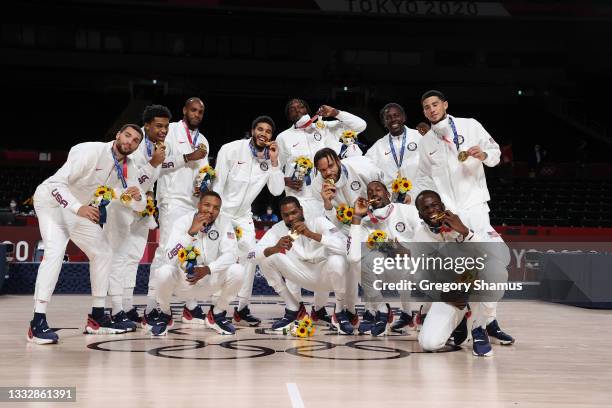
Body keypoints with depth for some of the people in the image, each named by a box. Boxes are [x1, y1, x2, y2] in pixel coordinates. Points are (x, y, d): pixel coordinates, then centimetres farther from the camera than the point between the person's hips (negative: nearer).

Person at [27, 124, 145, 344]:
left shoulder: (128, 167, -4)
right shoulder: (90, 151, -26)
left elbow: (140, 206, -2)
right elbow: (57, 183, -30)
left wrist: (137, 196, -27)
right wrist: (78, 208, -45)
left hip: (82, 208, 8)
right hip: (52, 200, -8)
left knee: (102, 252, 8)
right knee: (55, 251, -27)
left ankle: (97, 318, 16)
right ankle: (38, 323, -29)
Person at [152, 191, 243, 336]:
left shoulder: (224, 223, -9)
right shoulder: (183, 222, -15)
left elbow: (231, 253, -18)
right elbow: (169, 258, -27)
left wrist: (208, 269, -34)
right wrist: (191, 232, -35)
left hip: (211, 279, 2)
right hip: (183, 278, -2)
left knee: (238, 271, -24)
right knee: (164, 272, -33)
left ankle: (217, 315, 2)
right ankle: (165, 314, -1)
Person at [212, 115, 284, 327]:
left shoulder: (270, 159, 0)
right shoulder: (232, 149, -13)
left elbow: (277, 190, -8)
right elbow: (217, 183, -13)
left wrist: (274, 162, -17)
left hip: (243, 216, 4)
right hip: (220, 212, -4)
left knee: (249, 256, -8)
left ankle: (241, 308, 0)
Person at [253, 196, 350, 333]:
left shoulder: (318, 222, -20)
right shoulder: (278, 228, -11)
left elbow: (345, 246, -35)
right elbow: (254, 253, -22)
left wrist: (311, 234, -43)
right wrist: (276, 248, -43)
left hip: (327, 275, -4)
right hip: (305, 276, 4)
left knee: (336, 261, -38)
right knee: (266, 257, -14)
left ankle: (340, 312, -10)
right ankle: (292, 308, 1)